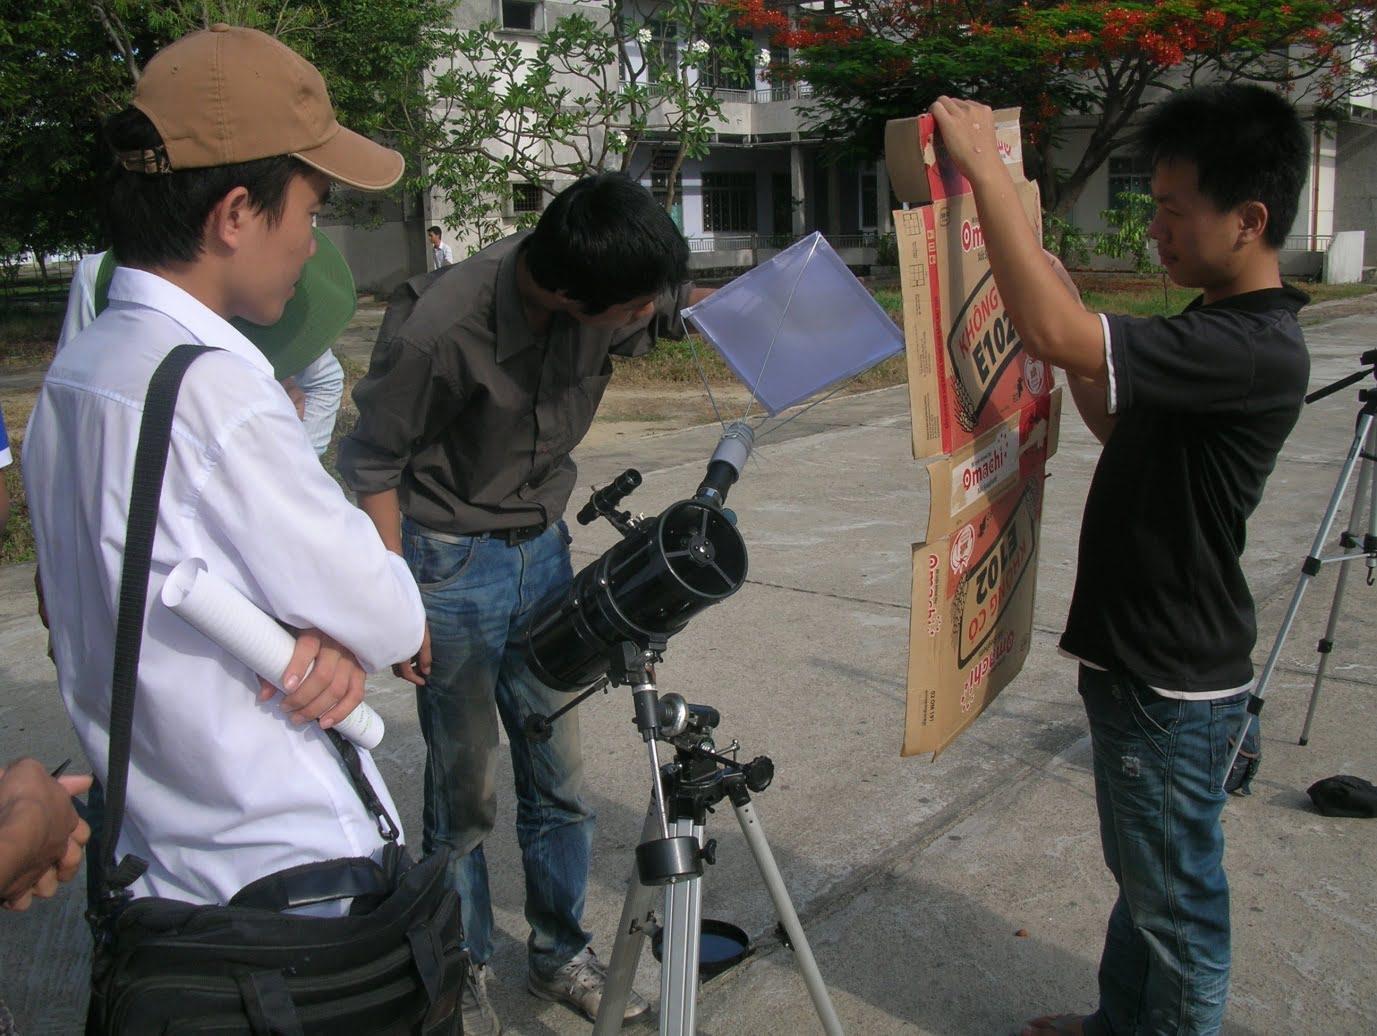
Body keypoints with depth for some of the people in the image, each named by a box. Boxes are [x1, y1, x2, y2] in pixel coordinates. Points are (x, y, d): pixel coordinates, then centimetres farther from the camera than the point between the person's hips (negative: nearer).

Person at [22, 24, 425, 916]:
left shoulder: (71, 374, 2)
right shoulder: (217, 388, -27)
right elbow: (386, 618, -20)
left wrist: (332, 635, -12)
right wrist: (352, 636, 2)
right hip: (287, 877, -8)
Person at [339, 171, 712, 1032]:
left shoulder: (611, 293, -12)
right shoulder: (438, 331, -28)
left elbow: (681, 305, 13)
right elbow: (374, 465, -14)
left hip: (543, 549, 5)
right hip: (450, 564, -5)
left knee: (561, 777, 11)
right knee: (463, 791, 4)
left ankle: (562, 954, 31)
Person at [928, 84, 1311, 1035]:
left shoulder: (1258, 349, -26)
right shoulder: (1220, 329, 6)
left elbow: (1053, 334, -37)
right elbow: (1119, 422, 19)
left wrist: (987, 168, -30)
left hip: (1176, 687, -10)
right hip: (1138, 660, 10)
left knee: (1177, 895, 10)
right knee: (1140, 874, 26)